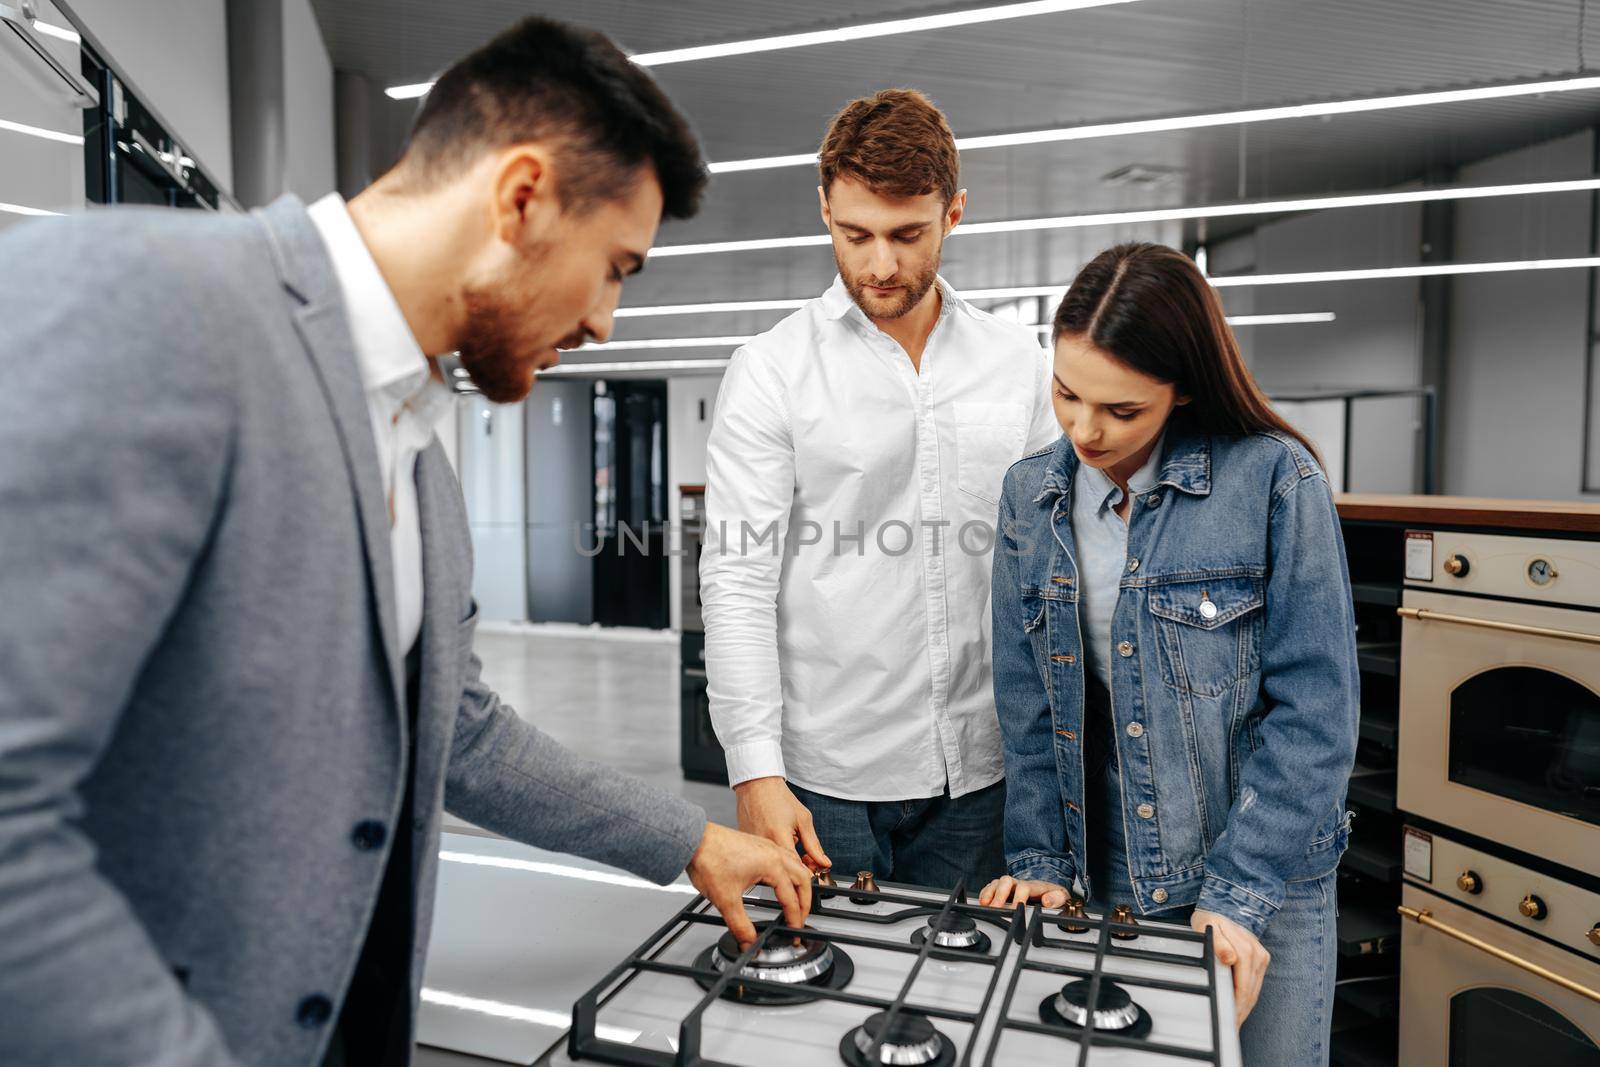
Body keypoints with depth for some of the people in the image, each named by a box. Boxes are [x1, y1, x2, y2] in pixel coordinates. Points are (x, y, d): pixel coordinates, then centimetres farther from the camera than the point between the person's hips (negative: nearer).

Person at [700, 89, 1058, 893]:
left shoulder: (1018, 363, 5)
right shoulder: (771, 372, -6)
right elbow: (737, 582, -11)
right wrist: (755, 770, -18)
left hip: (977, 771, 3)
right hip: (824, 777, -3)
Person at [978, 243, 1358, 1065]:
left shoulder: (1275, 479, -14)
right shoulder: (1031, 495, -2)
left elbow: (1312, 709, -13)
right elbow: (1025, 703, 2)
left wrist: (1239, 893, -15)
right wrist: (1041, 860, -3)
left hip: (1264, 880, -2)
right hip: (1101, 884, 3)